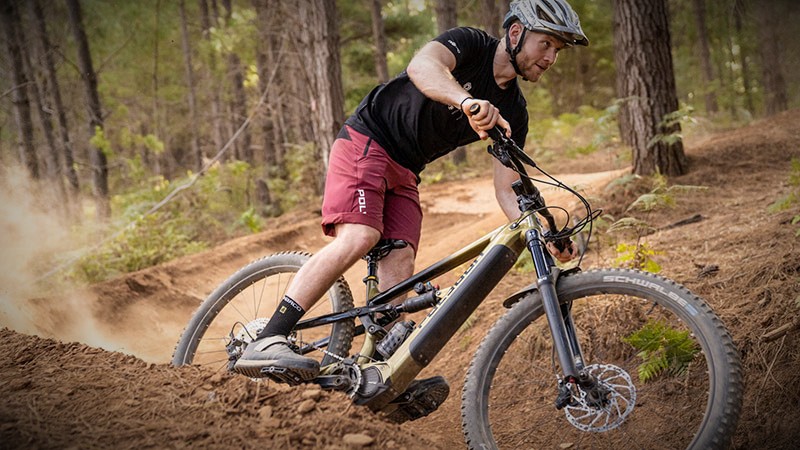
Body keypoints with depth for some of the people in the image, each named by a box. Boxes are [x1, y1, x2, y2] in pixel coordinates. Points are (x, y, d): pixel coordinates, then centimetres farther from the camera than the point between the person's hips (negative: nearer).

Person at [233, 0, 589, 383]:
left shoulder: (513, 112, 4)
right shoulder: (469, 44, -12)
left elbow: (506, 191, 0)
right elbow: (421, 66, -35)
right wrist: (467, 101, -55)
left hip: (405, 173, 7)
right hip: (366, 142, -7)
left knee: (400, 260, -15)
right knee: (360, 237, -27)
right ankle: (265, 343, -32)